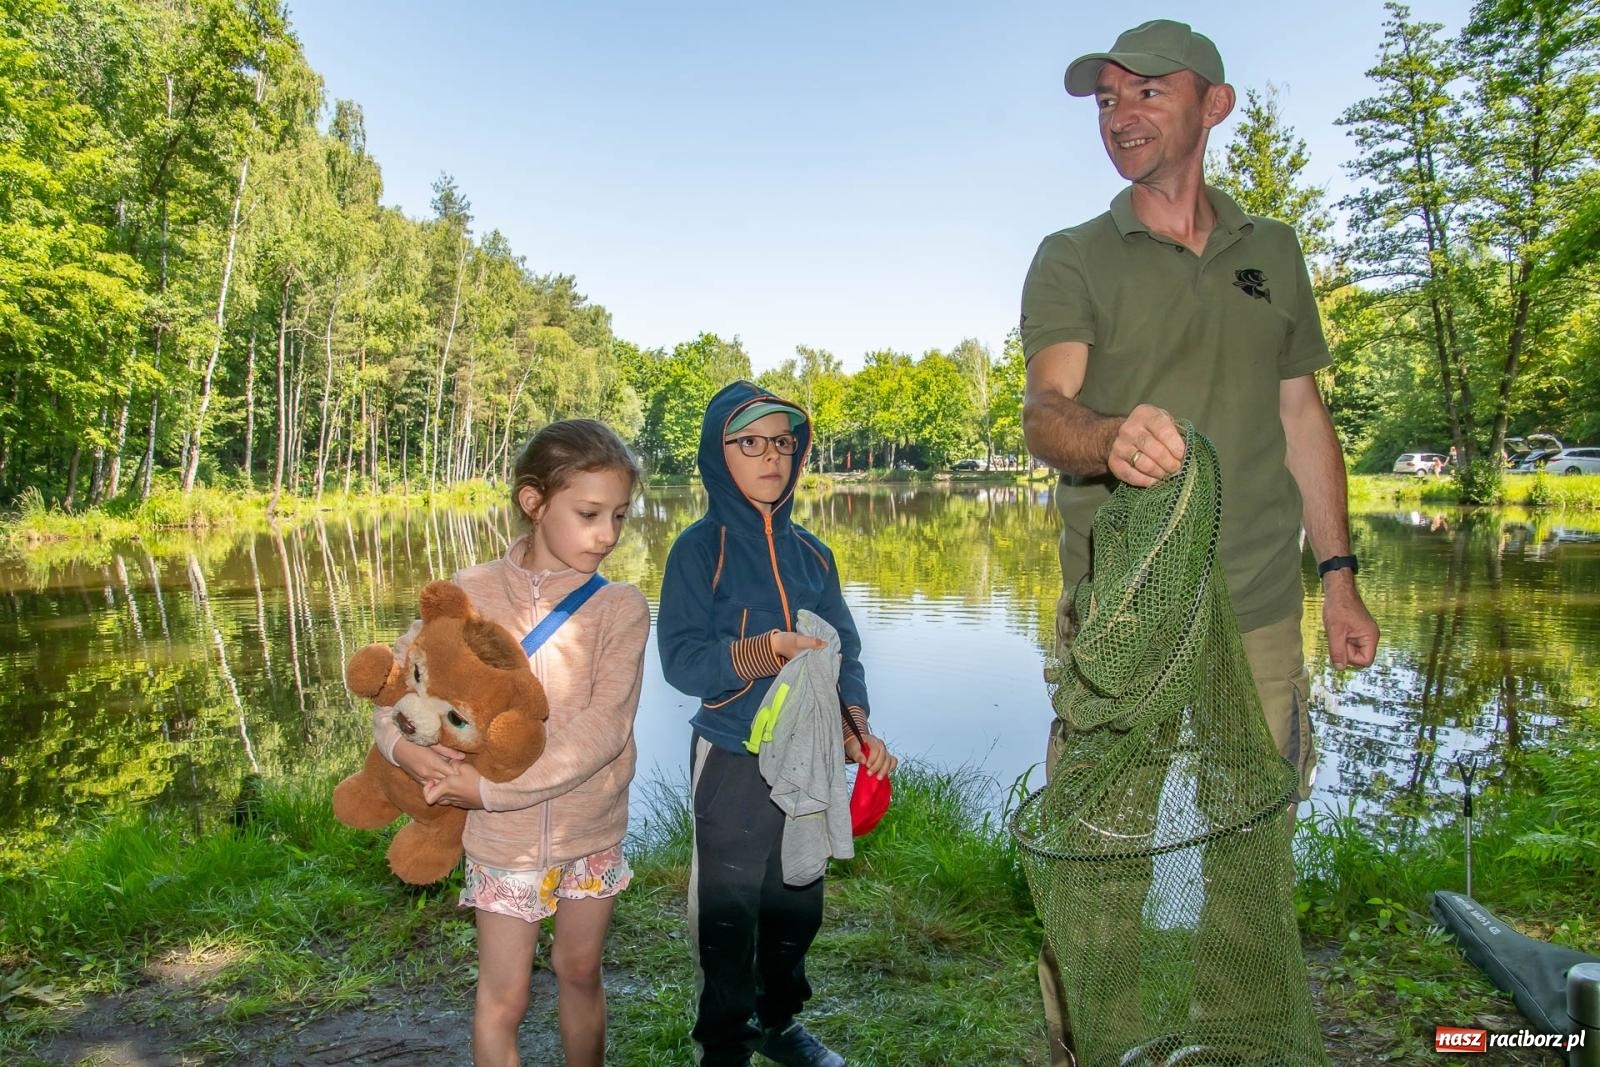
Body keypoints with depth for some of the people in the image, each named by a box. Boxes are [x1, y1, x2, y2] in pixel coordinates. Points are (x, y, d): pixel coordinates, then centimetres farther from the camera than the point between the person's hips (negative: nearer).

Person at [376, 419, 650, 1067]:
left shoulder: (621, 607, -12)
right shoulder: (473, 593, -9)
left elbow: (603, 727, -21)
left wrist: (492, 787, -25)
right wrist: (401, 743, -23)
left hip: (593, 830, 1)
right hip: (503, 837, 0)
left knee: (580, 972, 20)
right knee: (503, 1000, 11)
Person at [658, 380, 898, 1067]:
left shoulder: (811, 553, 7)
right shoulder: (700, 547, -8)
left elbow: (844, 651, 5)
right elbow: (681, 658, -16)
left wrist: (854, 723, -11)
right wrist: (759, 654, -31)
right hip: (732, 761, -5)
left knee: (798, 902, 18)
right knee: (728, 910, 6)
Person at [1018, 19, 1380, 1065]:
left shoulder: (1272, 251, 14)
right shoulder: (1072, 259, 3)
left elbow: (1302, 414, 16)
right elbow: (1045, 408, -12)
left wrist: (1339, 571, 11)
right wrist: (1108, 435, -36)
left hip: (1261, 614, 3)